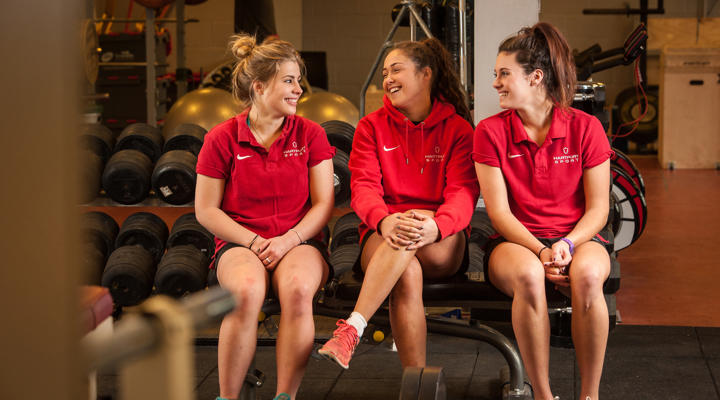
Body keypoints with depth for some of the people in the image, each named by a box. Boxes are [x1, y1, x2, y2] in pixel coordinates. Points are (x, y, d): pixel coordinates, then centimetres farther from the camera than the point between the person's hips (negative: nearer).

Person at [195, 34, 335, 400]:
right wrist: (254, 242, -9)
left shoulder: (310, 134, 7)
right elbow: (206, 210, 4)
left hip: (299, 241, 1)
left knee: (297, 288, -35)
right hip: (239, 243, -1)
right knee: (247, 291, -36)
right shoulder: (222, 139, 3)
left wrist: (287, 240, -13)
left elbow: (323, 203, 4)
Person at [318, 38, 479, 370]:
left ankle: (351, 329, -42)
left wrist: (436, 226, -31)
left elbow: (463, 192, -8)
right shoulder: (372, 127, 11)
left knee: (410, 236, -37)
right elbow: (363, 187, -3)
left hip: (443, 246, 0)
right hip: (381, 237, 1)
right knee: (407, 273, -35)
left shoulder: (457, 128, 6)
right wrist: (385, 220, -28)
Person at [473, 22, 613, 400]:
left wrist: (567, 245, -19)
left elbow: (598, 208, 0)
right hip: (516, 241, 0)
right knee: (528, 276, -37)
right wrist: (540, 252, -20)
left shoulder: (585, 128, -1)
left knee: (587, 276, -36)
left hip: (578, 237, 0)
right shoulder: (490, 132, 0)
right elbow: (499, 211, -5)